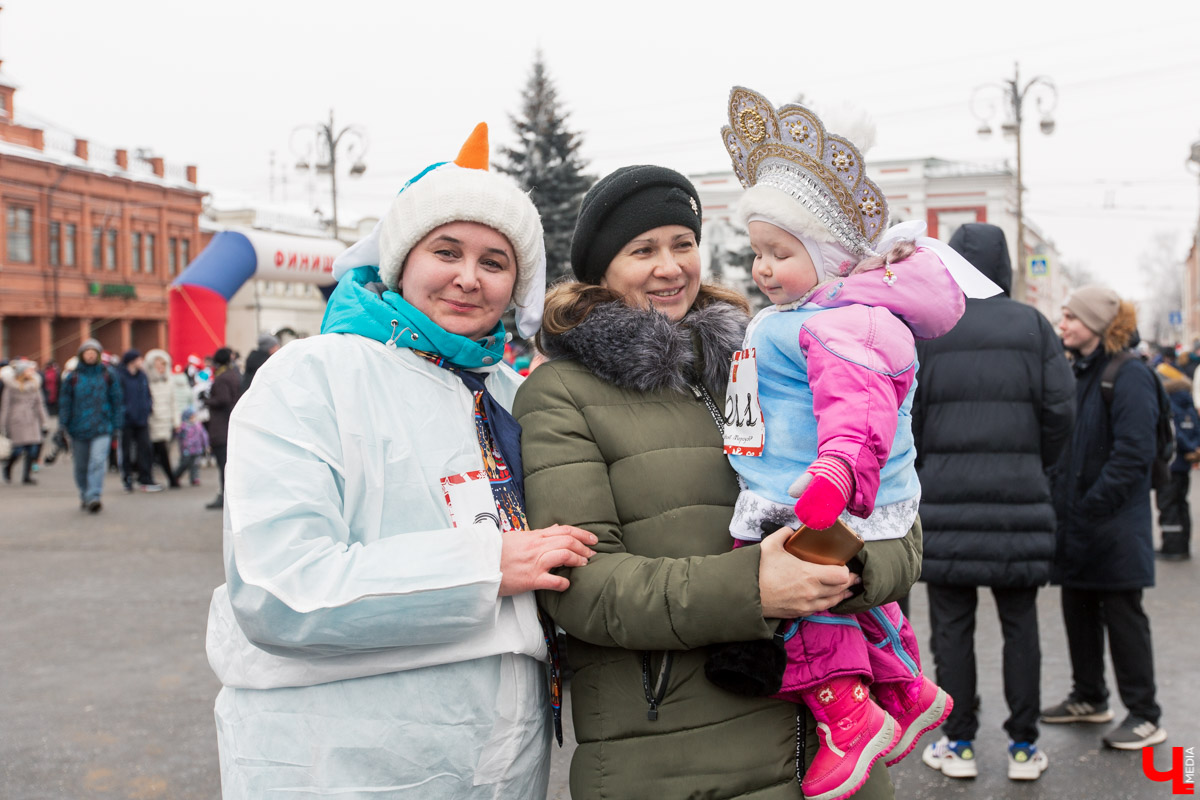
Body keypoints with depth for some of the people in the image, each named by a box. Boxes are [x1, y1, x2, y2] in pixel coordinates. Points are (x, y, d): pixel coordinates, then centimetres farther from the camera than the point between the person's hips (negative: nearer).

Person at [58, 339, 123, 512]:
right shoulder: (73, 376, 4)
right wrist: (63, 425, 1)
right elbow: (65, 401, 6)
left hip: (102, 428, -2)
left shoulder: (108, 374, 4)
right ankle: (84, 495, 29)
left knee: (97, 462, -18)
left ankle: (93, 496, -21)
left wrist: (117, 423, 3)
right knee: (81, 465, 11)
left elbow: (117, 399, 7)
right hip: (79, 428, 2)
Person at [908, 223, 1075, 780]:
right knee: (1020, 624, 10)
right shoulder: (1033, 326, 3)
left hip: (946, 498, -1)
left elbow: (903, 415, -4)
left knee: (952, 625, 7)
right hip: (1019, 498, 1)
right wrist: (1035, 467, 15)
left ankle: (958, 744, 13)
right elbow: (1061, 407, 0)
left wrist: (916, 477, 10)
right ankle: (1023, 745, 16)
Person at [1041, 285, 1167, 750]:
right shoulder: (1076, 371, 13)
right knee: (1078, 610, 15)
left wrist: (1093, 504, -20)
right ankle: (1089, 698, 29)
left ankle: (1144, 716, 7)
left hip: (1114, 525, -8)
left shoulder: (1129, 376, -13)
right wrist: (1058, 497, 10)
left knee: (1122, 615, -2)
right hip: (1075, 520, 8)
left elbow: (1134, 452, -19)